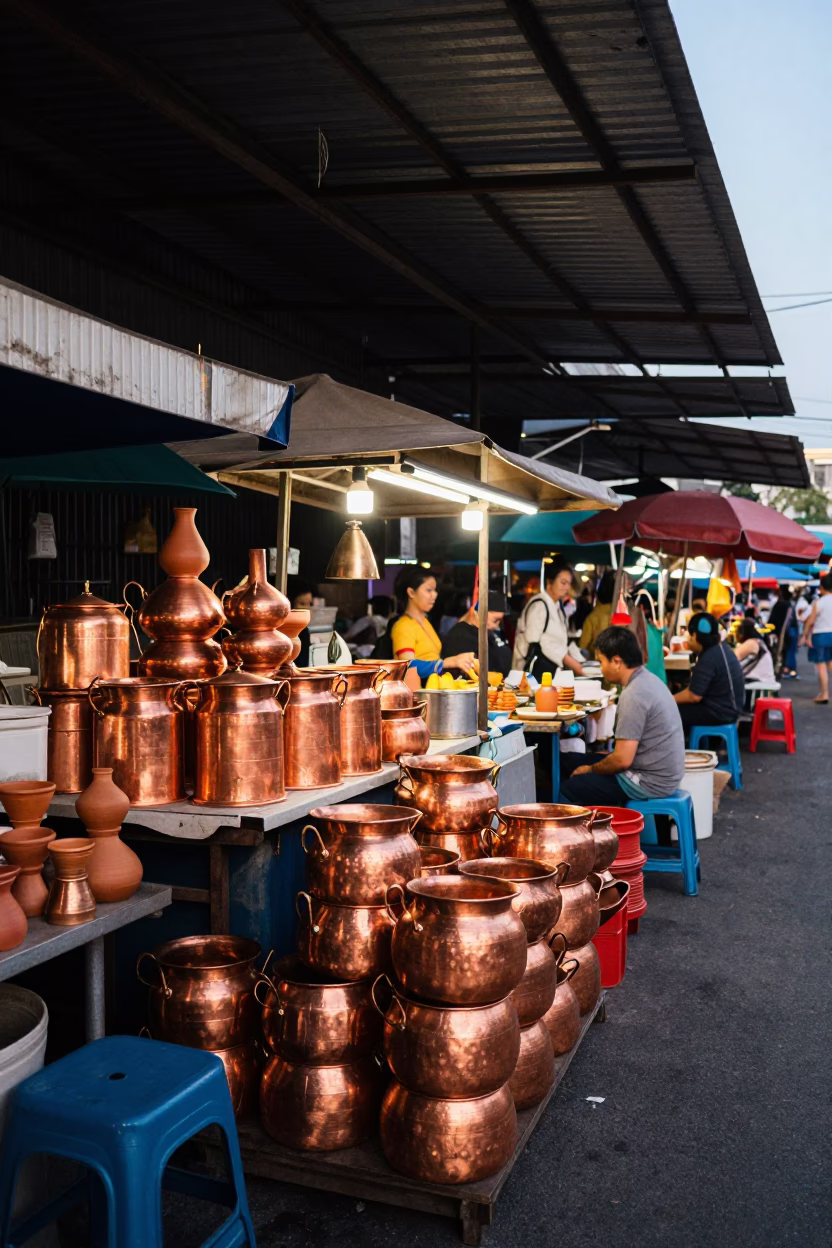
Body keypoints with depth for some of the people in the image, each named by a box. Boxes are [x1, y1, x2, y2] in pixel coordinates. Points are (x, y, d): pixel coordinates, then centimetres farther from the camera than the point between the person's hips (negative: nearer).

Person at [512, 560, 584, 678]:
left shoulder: (557, 607, 17)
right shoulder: (539, 605, -10)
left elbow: (565, 641, 15)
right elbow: (534, 642, -17)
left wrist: (580, 664, 2)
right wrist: (567, 660, -18)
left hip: (552, 670, 8)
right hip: (536, 669, -8)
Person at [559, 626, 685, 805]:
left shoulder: (633, 695, -24)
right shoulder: (649, 679, 7)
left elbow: (622, 760, -23)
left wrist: (590, 769, -7)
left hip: (650, 783, -10)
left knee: (567, 790, -8)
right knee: (569, 760, 15)